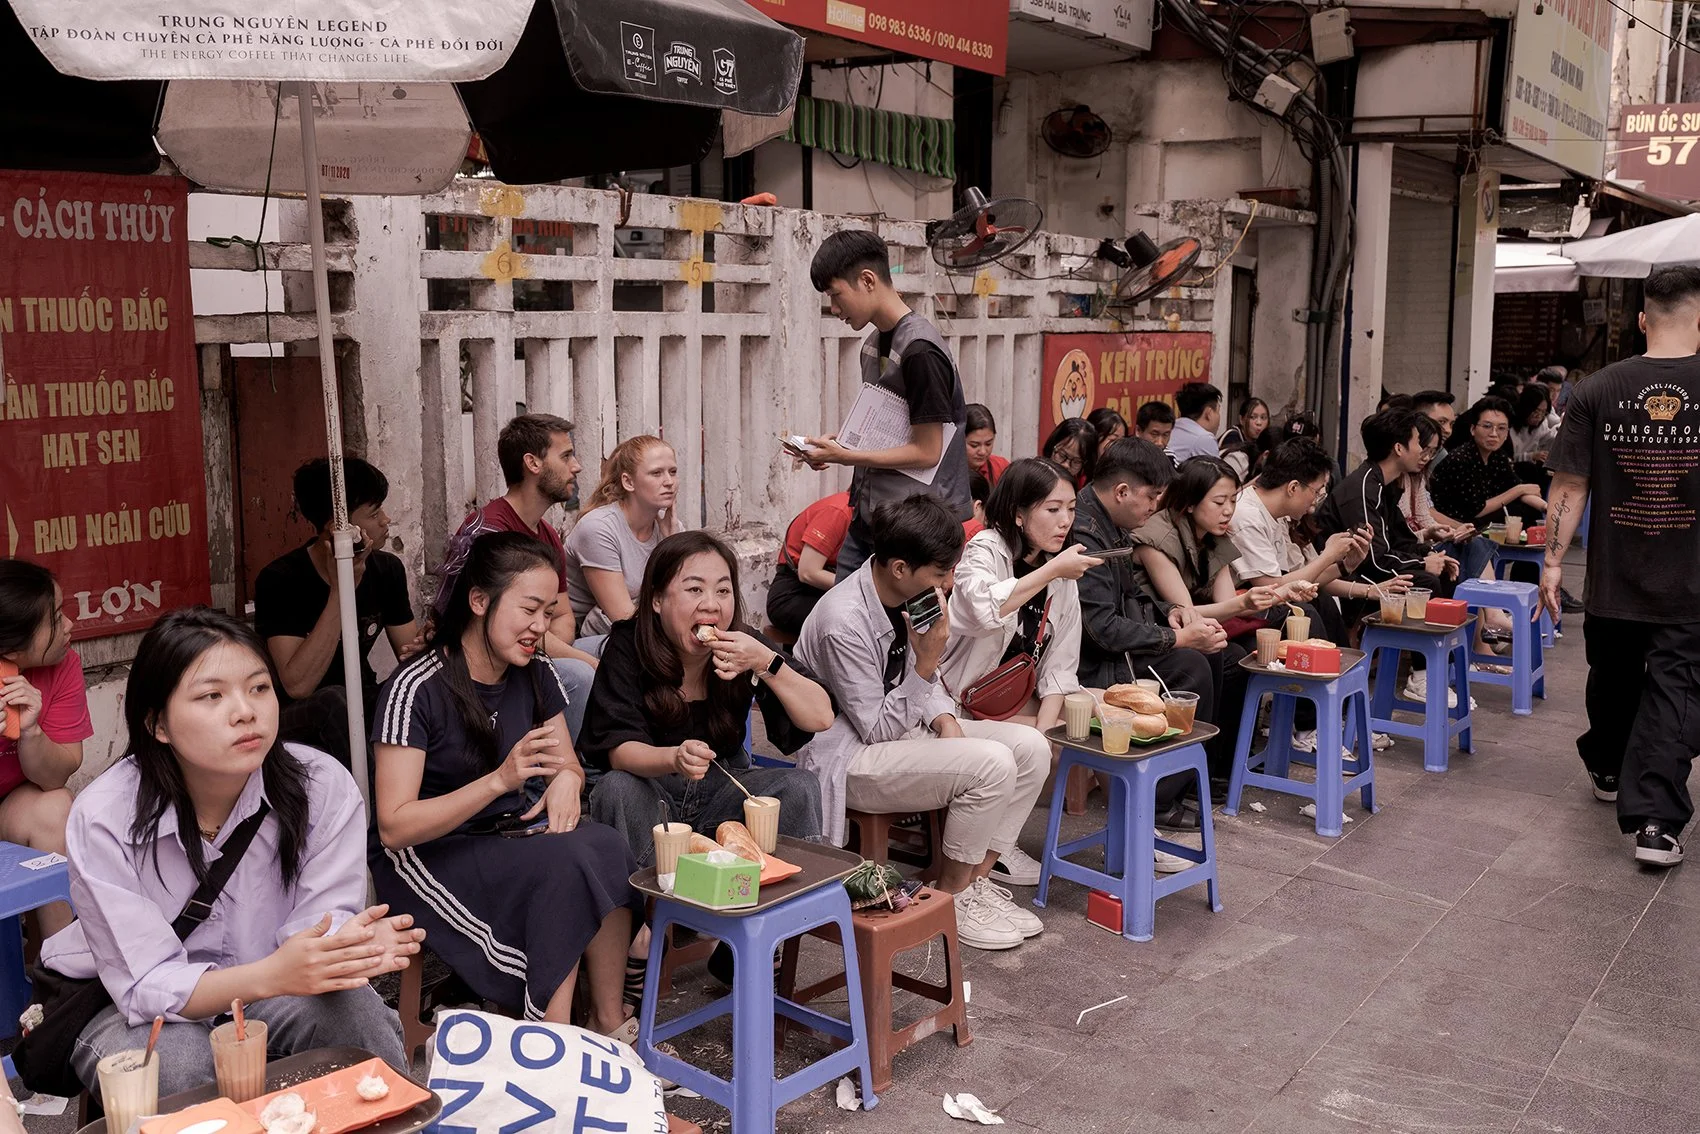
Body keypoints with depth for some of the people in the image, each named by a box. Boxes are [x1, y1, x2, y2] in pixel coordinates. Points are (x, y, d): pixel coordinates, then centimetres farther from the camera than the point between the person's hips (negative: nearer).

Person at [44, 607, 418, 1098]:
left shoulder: (325, 787, -18)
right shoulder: (104, 818, -23)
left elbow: (316, 925, -17)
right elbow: (146, 984, -22)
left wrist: (350, 947, -43)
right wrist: (272, 975, -41)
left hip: (269, 984, 2)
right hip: (133, 1010, -2)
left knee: (348, 1007, -29)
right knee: (175, 1061, -34)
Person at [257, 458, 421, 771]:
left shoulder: (387, 569, -1)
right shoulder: (280, 580, -18)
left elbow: (409, 651, 1)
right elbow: (297, 685, -28)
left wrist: (425, 648, -25)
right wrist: (341, 589, -32)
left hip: (364, 706, 5)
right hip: (297, 719, -4)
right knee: (334, 701, -36)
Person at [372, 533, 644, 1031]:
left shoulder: (536, 676, 2)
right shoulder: (417, 689, -17)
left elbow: (569, 764, 15)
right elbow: (394, 828, -20)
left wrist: (566, 781, -11)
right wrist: (500, 780, -31)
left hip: (511, 836, 6)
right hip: (427, 854, -6)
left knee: (607, 847, -26)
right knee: (566, 863, -31)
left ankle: (610, 1024, -17)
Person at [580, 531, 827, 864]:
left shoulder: (745, 645, -11)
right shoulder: (628, 646, -17)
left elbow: (820, 718, -16)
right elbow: (619, 749, -24)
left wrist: (766, 662, -32)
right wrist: (674, 758, -46)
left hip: (721, 788, 2)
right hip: (649, 783, -2)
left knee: (799, 787, -21)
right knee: (617, 789, -32)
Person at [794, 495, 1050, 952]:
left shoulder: (911, 595, -1)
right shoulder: (845, 622, -27)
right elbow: (877, 730, -21)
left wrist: (946, 720, -4)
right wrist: (926, 665, -28)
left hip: (898, 725, 9)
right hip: (849, 755, -9)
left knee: (1030, 747, -5)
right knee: (991, 764, -26)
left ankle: (976, 879, 5)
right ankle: (952, 896, -4)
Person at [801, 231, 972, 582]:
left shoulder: (920, 350, -17)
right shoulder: (874, 344, 12)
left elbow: (926, 452, -17)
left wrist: (843, 457, -16)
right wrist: (837, 442, 3)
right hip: (866, 519, 9)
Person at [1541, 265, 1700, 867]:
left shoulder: (1597, 390, -6)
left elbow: (1570, 486, -7)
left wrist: (1553, 561, -1)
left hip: (1613, 579, 2)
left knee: (1613, 679, 21)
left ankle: (1608, 770, 43)